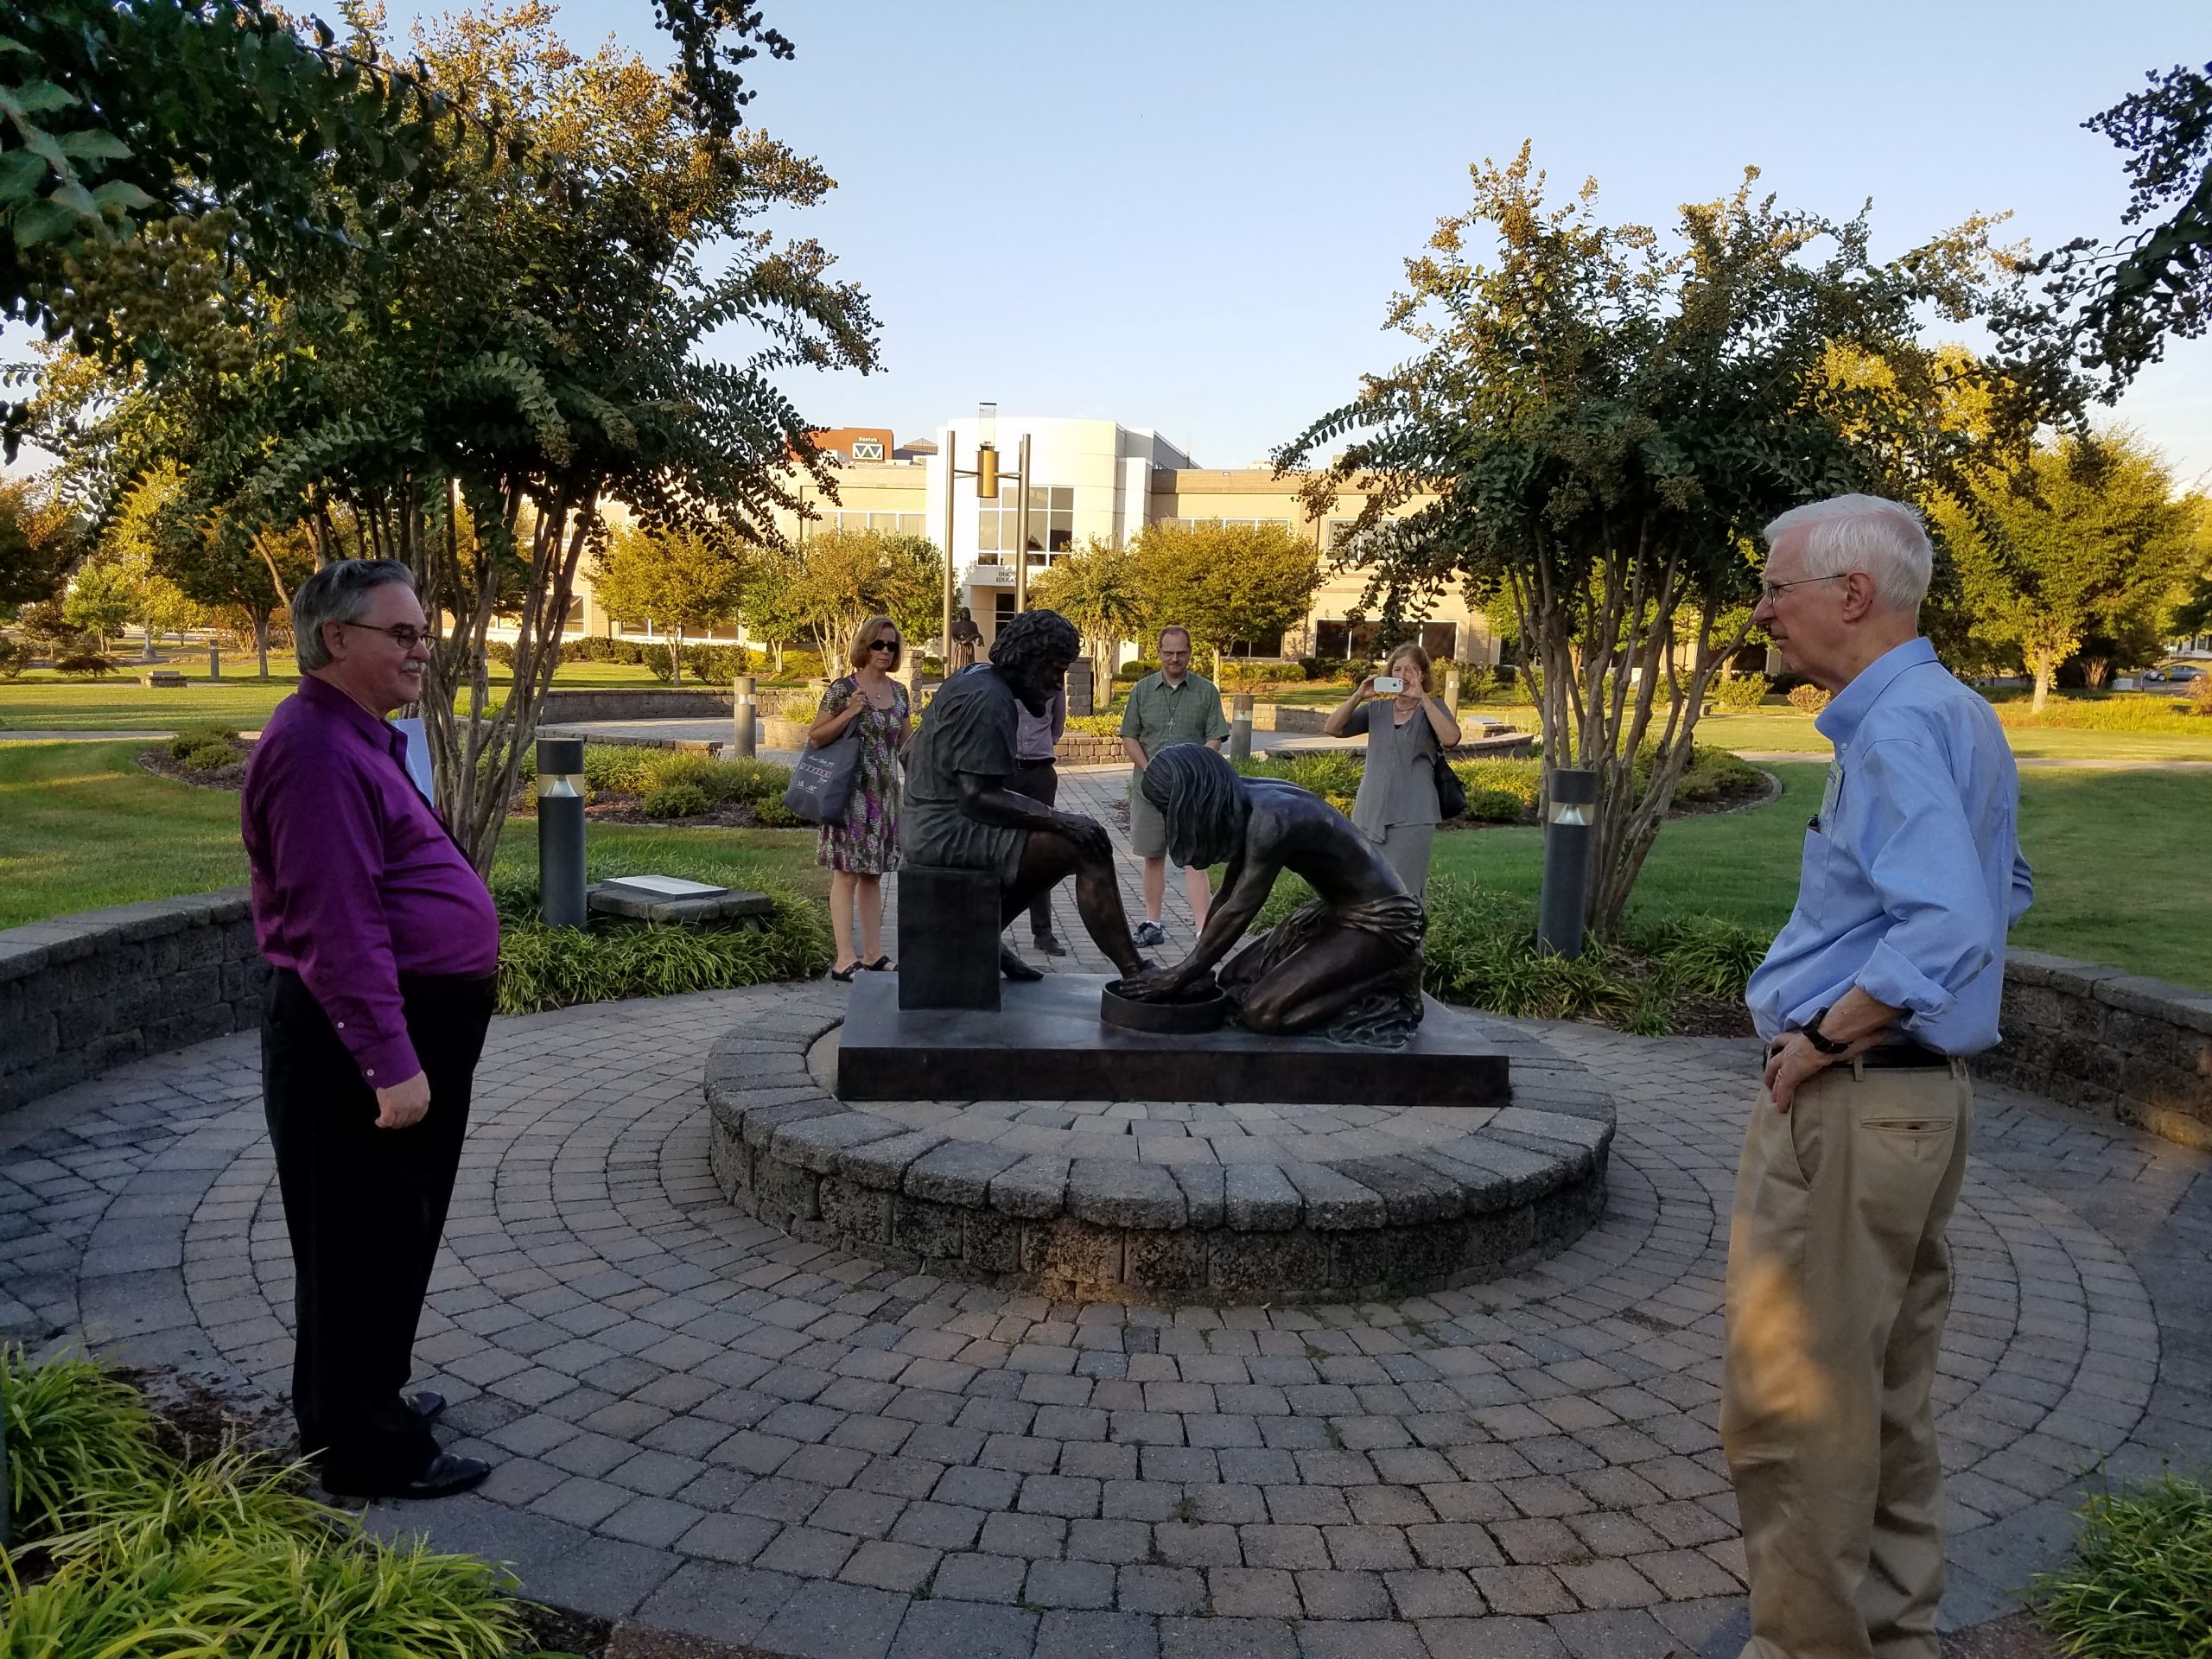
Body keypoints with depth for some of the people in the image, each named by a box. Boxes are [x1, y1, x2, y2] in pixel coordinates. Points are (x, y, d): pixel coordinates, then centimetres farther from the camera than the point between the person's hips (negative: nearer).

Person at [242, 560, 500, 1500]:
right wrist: (391, 1061, -27)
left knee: (390, 1237, 21)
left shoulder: (357, 738, 14)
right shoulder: (316, 748, -20)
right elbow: (337, 927, -26)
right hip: (359, 1036, -11)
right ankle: (367, 1453, 13)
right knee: (365, 1241, 1)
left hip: (405, 1028, 11)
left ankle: (363, 1403, 37)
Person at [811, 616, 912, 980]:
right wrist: (850, 713, -18)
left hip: (886, 795, 6)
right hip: (852, 793, -6)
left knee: (873, 874, 11)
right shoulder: (843, 689, -7)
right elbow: (815, 737, -8)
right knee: (848, 873, -5)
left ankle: (873, 954, 16)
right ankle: (845, 959, -4)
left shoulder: (898, 692, 10)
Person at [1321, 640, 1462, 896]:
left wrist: (1422, 697, -18)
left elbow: (1450, 738, -17)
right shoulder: (1376, 710, 11)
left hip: (1411, 818, -4)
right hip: (1369, 815, 4)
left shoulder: (1431, 709, 4)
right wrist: (1358, 696, -10)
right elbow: (1332, 728, 1)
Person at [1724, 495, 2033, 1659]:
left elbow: (1952, 930, -32)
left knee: (1790, 1403, 1)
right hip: (1922, 1092, 10)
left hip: (1846, 1102, -10)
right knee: (1886, 1395, 20)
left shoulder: (1896, 731, -20)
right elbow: (2001, 892, 23)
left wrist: (1822, 1037, -20)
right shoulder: (1959, 716, 11)